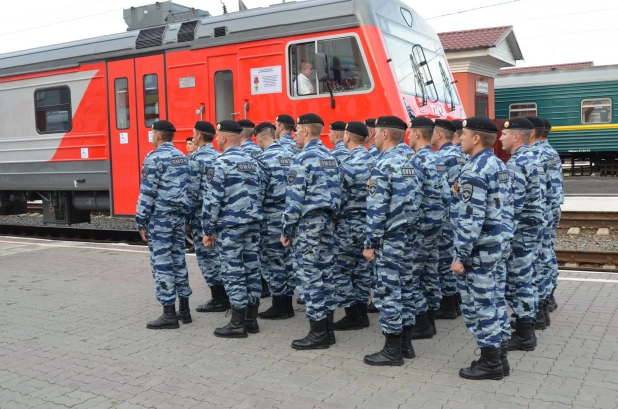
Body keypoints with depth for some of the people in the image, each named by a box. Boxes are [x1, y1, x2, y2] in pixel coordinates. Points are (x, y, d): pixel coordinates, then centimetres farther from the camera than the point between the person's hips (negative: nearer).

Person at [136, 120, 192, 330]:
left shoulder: (155, 158, -11)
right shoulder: (182, 157, 14)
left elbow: (147, 192, -14)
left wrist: (141, 221, -8)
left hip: (160, 217, -8)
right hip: (179, 215, 8)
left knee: (161, 264, -3)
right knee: (178, 260, 13)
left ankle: (169, 314, 0)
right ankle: (184, 308, 19)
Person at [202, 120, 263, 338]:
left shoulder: (221, 163, -11)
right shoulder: (252, 162, 13)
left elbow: (213, 199, -14)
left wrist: (208, 230, -8)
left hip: (230, 226, -7)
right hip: (252, 224, 8)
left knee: (234, 273, -2)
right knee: (252, 270, 9)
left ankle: (238, 324, 3)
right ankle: (251, 319, 17)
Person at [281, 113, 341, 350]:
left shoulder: (303, 158, -14)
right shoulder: (329, 156, 14)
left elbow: (295, 199, -16)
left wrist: (286, 230, -8)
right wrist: (330, 218, 19)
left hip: (308, 223, -9)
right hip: (327, 221, 9)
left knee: (310, 277, -3)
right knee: (325, 274, 12)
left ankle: (318, 335, 2)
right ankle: (327, 330, 18)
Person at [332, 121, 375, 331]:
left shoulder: (350, 162, -17)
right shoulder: (372, 159, 8)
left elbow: (341, 196, -15)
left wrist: (334, 217, -1)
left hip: (351, 222, -8)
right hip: (368, 221, 9)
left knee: (341, 269, 0)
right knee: (361, 268, 13)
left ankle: (352, 316, 3)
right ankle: (362, 313, 20)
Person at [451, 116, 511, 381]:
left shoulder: (474, 171, -20)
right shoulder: (498, 164, 10)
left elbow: (471, 220, -24)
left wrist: (460, 256, -19)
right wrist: (463, 194, 12)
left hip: (477, 249, -10)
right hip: (493, 243, 10)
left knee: (477, 304, 2)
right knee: (489, 300, 18)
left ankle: (490, 363, 13)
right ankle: (497, 354, 28)